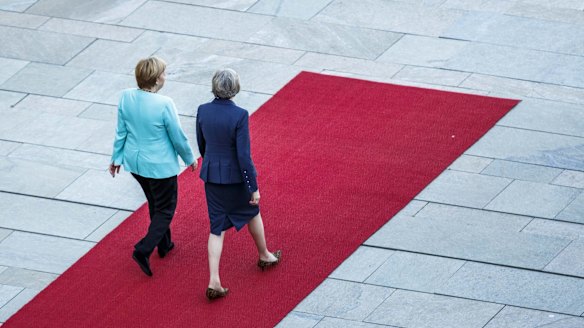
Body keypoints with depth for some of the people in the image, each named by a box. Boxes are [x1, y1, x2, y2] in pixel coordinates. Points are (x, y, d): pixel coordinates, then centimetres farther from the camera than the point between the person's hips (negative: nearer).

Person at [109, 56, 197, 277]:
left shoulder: (126, 97, -12)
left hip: (134, 161, 6)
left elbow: (121, 132, 0)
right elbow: (178, 137, -15)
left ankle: (164, 244, 42)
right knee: (165, 209, 11)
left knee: (155, 204, 27)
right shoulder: (164, 104, -27)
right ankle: (143, 250, -2)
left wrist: (117, 157, 14)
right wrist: (189, 158, 3)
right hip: (160, 165, -6)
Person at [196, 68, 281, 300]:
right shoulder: (239, 115, -23)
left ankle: (214, 281, 2)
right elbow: (244, 155, -21)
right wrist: (254, 188, -13)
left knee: (217, 227, 10)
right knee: (252, 212, 25)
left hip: (211, 174, 4)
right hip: (236, 176, -4)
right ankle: (265, 256, 47)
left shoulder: (203, 111, -8)